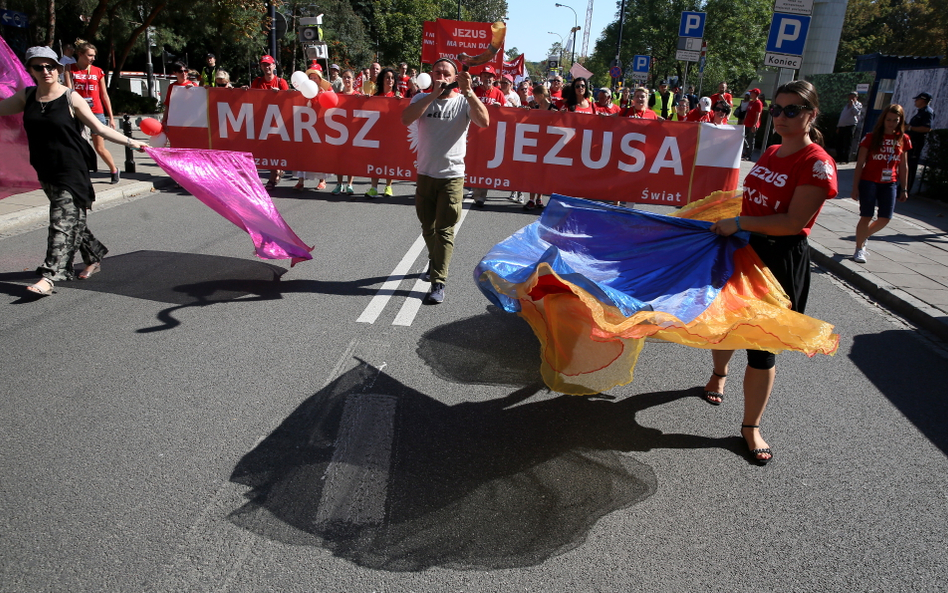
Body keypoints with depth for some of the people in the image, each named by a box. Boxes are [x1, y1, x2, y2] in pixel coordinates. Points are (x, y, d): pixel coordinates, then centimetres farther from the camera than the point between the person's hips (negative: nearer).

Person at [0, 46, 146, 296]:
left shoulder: (71, 98, -6)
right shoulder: (26, 96, 8)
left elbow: (100, 128, -6)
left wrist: (130, 142, -13)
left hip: (71, 170, -6)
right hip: (45, 170, 6)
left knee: (62, 222, -11)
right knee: (73, 221, 16)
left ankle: (49, 277, -14)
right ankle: (94, 258, 34)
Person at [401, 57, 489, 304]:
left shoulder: (463, 101, -2)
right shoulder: (422, 99, 4)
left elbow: (484, 121, -20)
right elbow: (406, 119, -17)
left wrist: (468, 91, -27)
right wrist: (433, 94, -21)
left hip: (452, 176, -3)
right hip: (425, 173, 3)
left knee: (444, 230, -6)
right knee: (427, 226, 18)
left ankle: (438, 283, -4)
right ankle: (436, 262, 43)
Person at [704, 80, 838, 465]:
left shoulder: (817, 164, -16)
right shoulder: (771, 153, 7)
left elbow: (793, 222, -23)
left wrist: (738, 223, -23)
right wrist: (729, 227, 13)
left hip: (781, 261, -7)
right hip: (744, 249, 7)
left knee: (762, 346, 0)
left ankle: (751, 427, 17)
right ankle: (719, 373, 53)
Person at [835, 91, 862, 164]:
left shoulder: (858, 105, 5)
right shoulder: (846, 105, 24)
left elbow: (857, 113, -14)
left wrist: (852, 105, -10)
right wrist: (838, 126, 18)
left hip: (850, 126, -7)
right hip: (842, 126, 7)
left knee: (847, 144, -8)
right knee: (839, 143, 4)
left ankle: (845, 160, -8)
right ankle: (839, 159, 11)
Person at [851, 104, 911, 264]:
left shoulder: (903, 139, 6)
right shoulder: (871, 137, -4)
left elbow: (903, 166, 11)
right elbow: (860, 164, -4)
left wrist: (904, 188, 10)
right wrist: (855, 187, -8)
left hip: (890, 184, 4)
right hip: (869, 182, -4)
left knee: (885, 219, 0)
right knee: (866, 217, -4)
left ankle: (863, 237, 27)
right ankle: (859, 249, 11)